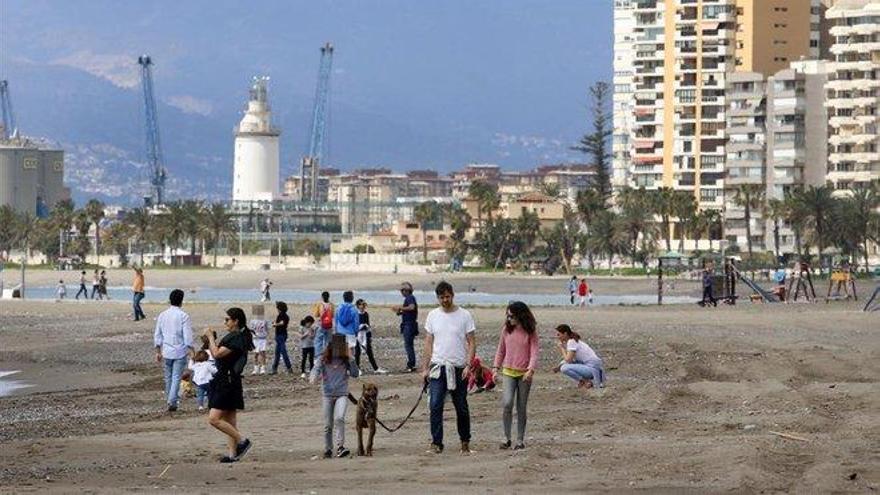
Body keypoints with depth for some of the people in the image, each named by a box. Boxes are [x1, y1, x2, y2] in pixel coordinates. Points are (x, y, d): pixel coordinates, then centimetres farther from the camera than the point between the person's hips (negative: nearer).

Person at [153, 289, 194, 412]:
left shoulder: (162, 315, 3)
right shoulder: (183, 316, -11)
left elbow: (157, 335, 8)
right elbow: (188, 336, -13)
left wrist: (158, 351, 15)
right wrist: (191, 351, -4)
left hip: (166, 351, 4)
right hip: (180, 351, -4)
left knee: (168, 377, 17)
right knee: (176, 377, -2)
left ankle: (169, 399, 26)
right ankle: (172, 401, -12)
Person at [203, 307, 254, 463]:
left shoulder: (238, 338, -15)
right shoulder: (231, 337, 15)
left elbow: (217, 353, -22)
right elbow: (215, 354, 19)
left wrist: (211, 337, -10)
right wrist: (211, 339, 7)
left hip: (228, 382, -10)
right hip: (223, 381, 10)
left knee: (214, 419, -14)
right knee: (229, 421, 11)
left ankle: (242, 441, -9)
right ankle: (233, 454, 13)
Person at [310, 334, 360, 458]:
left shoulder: (345, 360, 4)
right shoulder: (324, 359, 2)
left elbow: (355, 374, -2)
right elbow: (316, 369, -12)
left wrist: (350, 358, -9)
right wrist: (313, 377, -34)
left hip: (342, 394, -1)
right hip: (328, 395, 1)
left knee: (339, 418, -23)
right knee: (328, 425, 5)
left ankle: (340, 447, -24)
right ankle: (328, 450, 18)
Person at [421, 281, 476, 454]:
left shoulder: (464, 315, -2)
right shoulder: (433, 315, 6)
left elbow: (472, 343, -1)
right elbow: (428, 343, 11)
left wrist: (468, 365, -13)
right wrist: (425, 368, 6)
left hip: (458, 368, -2)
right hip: (438, 368, 2)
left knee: (461, 407, 7)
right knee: (435, 406, -6)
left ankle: (465, 442, 20)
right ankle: (436, 443, -2)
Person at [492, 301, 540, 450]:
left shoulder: (530, 332, -3)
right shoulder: (506, 329, 4)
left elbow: (534, 352, -9)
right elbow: (501, 350, 13)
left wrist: (531, 370, -23)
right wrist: (496, 368, 6)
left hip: (524, 374, -1)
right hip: (508, 371, 1)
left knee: (522, 408, 4)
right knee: (507, 403, -16)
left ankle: (520, 440, 14)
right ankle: (506, 438, -5)